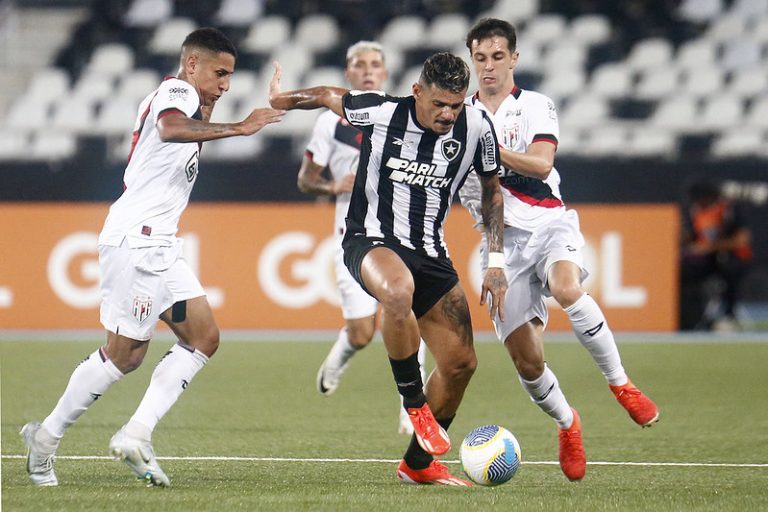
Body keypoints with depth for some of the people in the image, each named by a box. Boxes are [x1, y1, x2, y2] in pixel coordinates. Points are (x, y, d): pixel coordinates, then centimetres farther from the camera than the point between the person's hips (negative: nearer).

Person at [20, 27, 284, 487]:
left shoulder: (185, 101, 22)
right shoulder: (177, 90, -8)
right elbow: (171, 128, -31)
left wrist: (207, 115, 24)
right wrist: (238, 128, -33)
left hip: (160, 246, 10)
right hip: (135, 239, -10)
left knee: (204, 337, 4)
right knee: (124, 353, -6)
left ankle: (136, 434, -1)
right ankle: (47, 437, 6)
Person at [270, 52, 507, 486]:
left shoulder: (476, 127, -6)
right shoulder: (380, 112, -15)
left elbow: (492, 190, 9)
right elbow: (329, 96, 7)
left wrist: (496, 261, 4)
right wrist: (283, 99, 19)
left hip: (430, 252, 5)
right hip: (371, 241, -5)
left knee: (461, 364, 2)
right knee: (399, 290, -40)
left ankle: (419, 463, 23)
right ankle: (415, 404, -22)